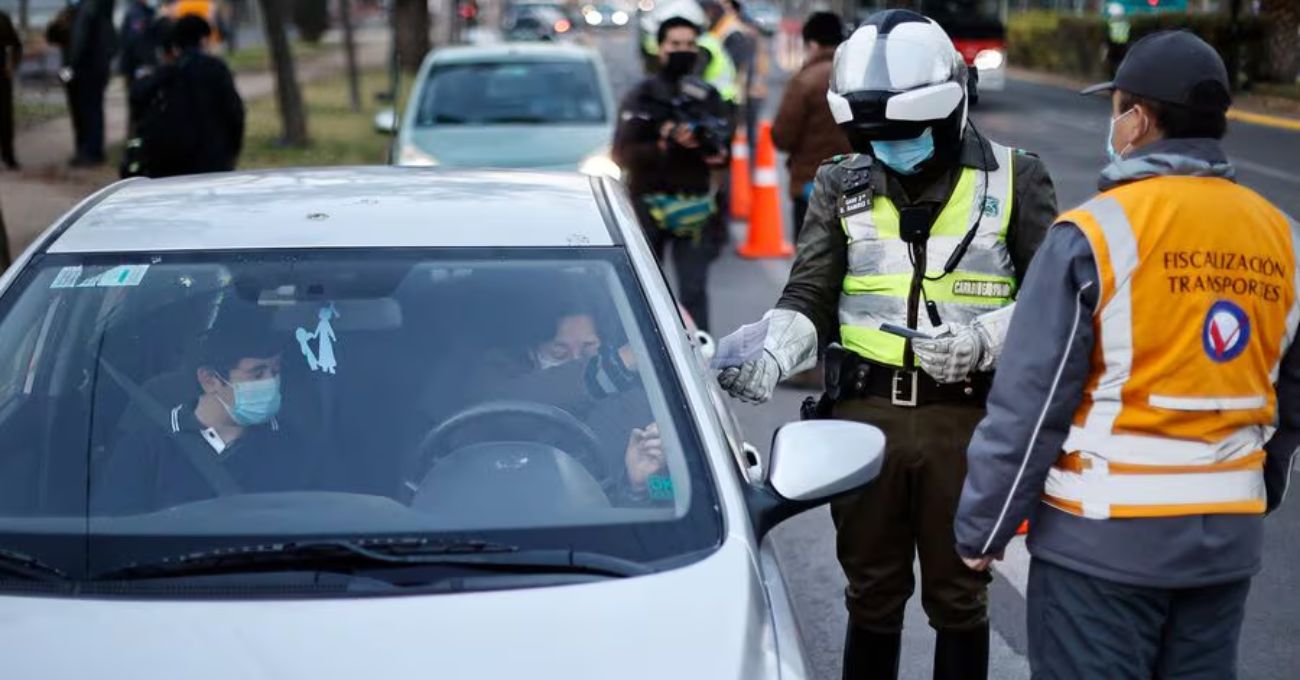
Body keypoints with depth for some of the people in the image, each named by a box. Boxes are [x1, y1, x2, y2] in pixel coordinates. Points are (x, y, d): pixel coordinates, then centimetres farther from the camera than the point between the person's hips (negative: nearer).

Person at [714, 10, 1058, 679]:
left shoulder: (1012, 179, 1)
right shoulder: (841, 185, 8)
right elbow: (809, 295, 2)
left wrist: (983, 340, -18)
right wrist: (771, 355, -18)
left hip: (965, 418, -2)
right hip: (865, 415, 2)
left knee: (957, 597, 10)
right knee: (872, 597, 12)